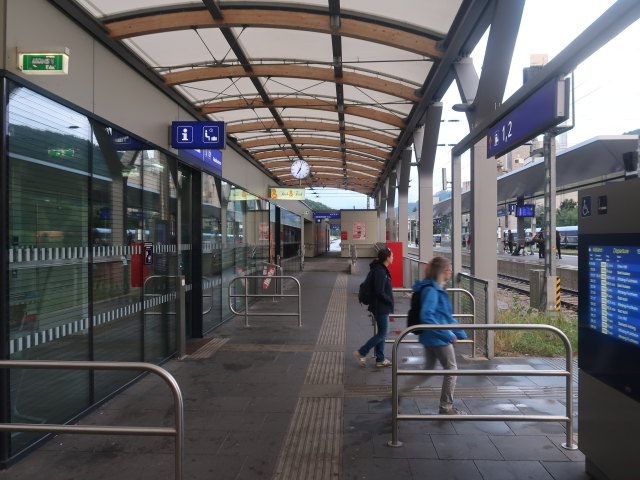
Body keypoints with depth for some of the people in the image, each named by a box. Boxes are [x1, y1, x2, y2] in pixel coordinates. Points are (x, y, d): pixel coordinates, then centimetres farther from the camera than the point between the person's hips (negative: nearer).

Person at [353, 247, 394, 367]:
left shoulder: (382, 269, 9)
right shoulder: (380, 272, -22)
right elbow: (380, 292, -24)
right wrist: (390, 301, -12)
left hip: (381, 307, 10)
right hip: (381, 308, -10)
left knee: (381, 333, 15)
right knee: (382, 334, -1)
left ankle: (380, 359, 24)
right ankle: (361, 353, 6)